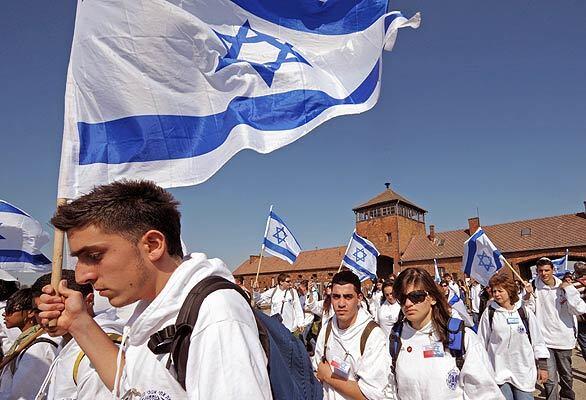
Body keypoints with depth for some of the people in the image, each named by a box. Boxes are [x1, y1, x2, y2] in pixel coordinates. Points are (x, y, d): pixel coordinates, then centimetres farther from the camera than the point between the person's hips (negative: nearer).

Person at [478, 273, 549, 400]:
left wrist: (543, 366, 7)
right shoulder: (489, 313, -3)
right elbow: (482, 342, 3)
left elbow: (538, 340, 6)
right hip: (499, 371, -1)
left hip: (523, 371, 1)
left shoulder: (525, 311, -1)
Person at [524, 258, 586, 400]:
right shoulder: (535, 288, -5)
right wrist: (528, 295, -16)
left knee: (566, 375, 21)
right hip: (544, 340, -2)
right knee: (550, 379, -3)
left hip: (564, 339, 2)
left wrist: (568, 289, -14)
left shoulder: (564, 287, -4)